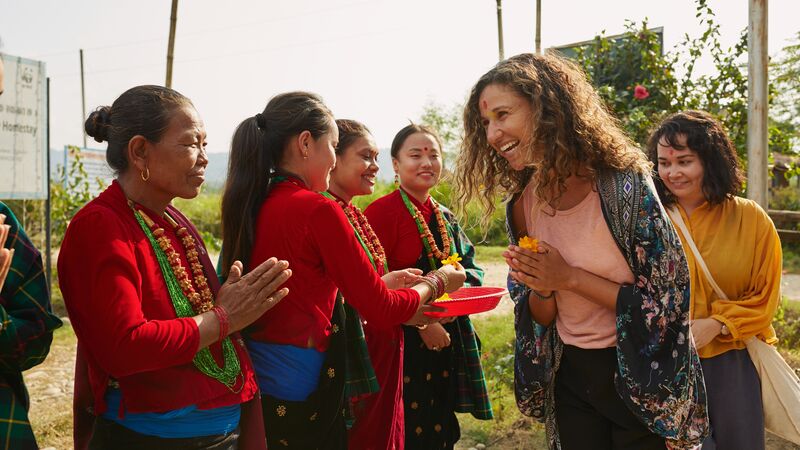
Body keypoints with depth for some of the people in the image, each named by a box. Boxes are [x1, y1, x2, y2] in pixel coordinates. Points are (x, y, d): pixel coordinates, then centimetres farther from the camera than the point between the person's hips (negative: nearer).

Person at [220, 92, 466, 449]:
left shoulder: (250, 205, 3)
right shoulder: (318, 210, -18)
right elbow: (381, 311, -13)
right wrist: (436, 282, 6)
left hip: (252, 379, 7)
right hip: (301, 397, -7)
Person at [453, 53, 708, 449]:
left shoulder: (623, 183, -19)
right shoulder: (523, 205, -3)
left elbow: (666, 299, -17)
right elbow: (539, 319, 3)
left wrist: (569, 277, -22)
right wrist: (542, 289, -18)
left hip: (640, 378, -4)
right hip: (570, 379, 5)